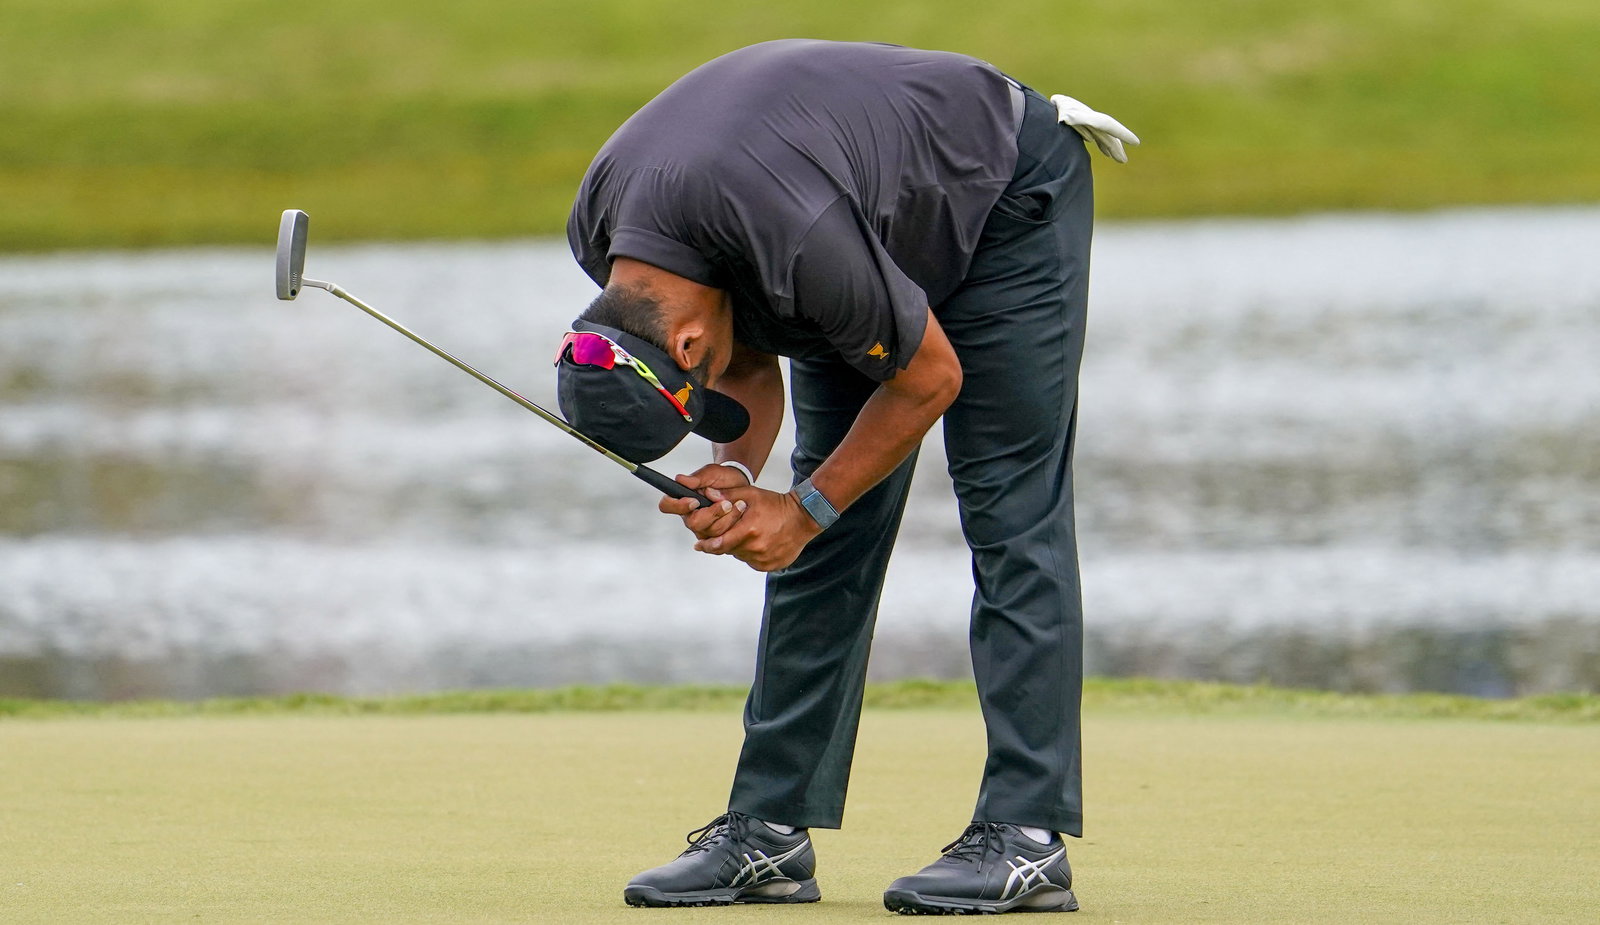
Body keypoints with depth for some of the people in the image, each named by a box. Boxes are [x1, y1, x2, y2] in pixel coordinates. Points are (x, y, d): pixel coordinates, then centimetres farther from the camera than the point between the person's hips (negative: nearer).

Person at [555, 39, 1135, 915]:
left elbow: (931, 376, -24)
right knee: (827, 541, 2)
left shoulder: (796, 237, -42)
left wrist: (804, 510, -18)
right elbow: (750, 364, -1)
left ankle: (1026, 836, -16)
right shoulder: (604, 229, -18)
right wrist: (737, 470, -21)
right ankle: (771, 828, 1)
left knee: (1008, 512, -13)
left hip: (1007, 205, -7)